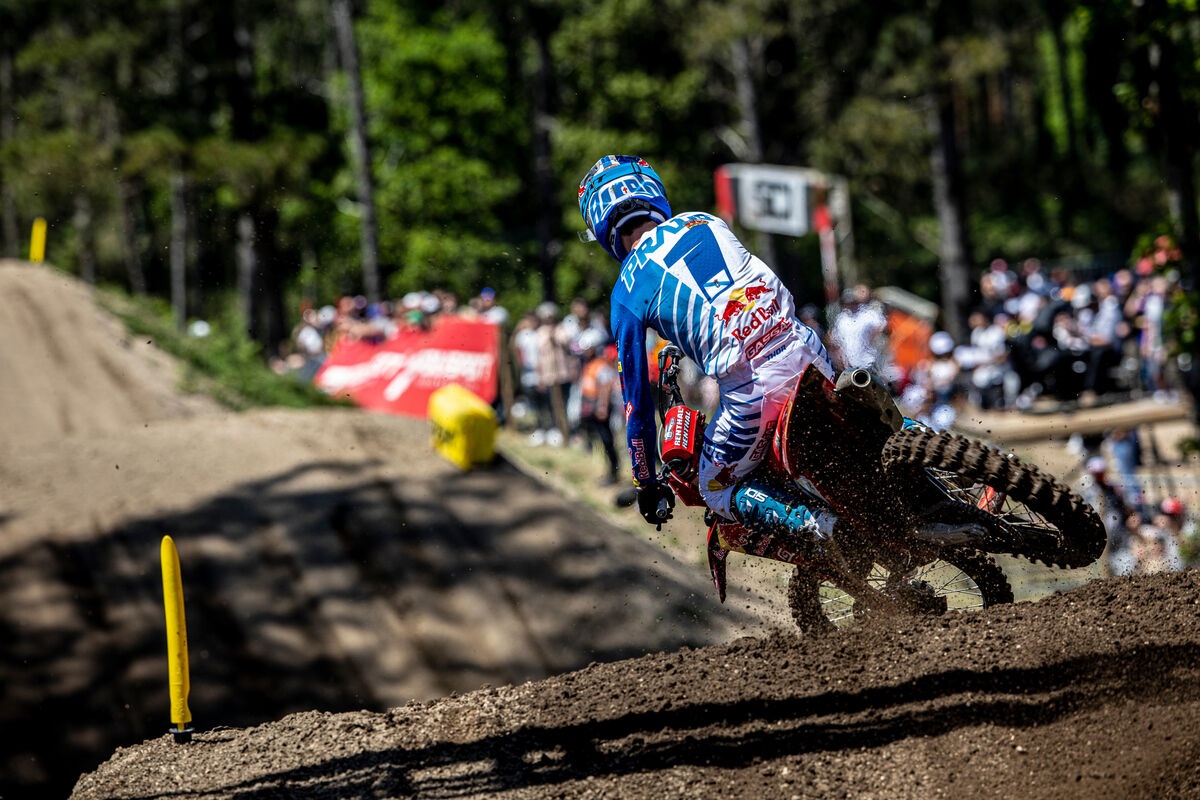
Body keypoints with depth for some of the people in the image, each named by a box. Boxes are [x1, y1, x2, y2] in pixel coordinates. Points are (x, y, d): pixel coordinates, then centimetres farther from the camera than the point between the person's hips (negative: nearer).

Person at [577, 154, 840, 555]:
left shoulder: (627, 292, 6)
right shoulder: (705, 222, 18)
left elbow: (637, 398, 9)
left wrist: (646, 483, 21)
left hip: (749, 386, -5)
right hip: (804, 348, 5)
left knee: (718, 492, 17)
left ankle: (821, 527, -7)